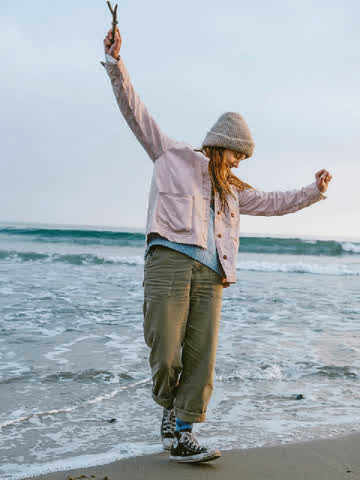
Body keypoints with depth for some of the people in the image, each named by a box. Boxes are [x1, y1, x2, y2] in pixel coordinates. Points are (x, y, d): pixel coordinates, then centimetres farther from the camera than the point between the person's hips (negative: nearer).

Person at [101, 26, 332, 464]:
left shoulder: (232, 191, 28)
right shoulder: (174, 156, 13)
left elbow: (275, 202, 36)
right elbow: (136, 111, 8)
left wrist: (314, 192, 30)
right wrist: (116, 64, 2)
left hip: (209, 273, 5)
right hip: (169, 259, -5)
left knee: (201, 356, -4)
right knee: (165, 353, -9)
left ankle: (182, 435, 3)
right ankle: (168, 407, 21)